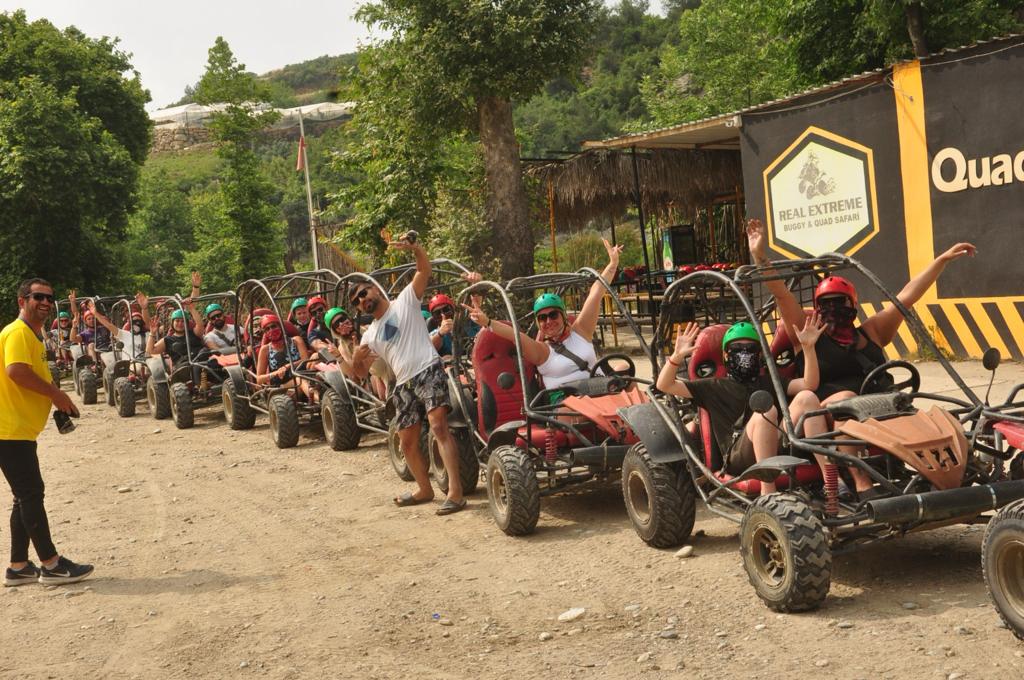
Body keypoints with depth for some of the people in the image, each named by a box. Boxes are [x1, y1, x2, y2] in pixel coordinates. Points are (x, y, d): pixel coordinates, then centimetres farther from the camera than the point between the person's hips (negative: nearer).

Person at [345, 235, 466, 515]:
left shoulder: (405, 301, 7)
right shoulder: (370, 334, 21)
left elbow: (425, 271, -8)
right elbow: (360, 374, 19)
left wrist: (415, 248, -27)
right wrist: (356, 359, -4)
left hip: (429, 372, -7)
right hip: (404, 385, 7)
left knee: (438, 427, -23)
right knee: (408, 442, 11)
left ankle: (455, 491, -28)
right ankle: (424, 489, 32)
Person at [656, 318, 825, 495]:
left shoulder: (769, 383, 31)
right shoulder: (716, 387, 24)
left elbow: (809, 384, 15)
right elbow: (665, 385, 15)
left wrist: (808, 348, 1)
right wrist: (678, 355, -3)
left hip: (778, 449, 3)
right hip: (737, 457, -3)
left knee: (806, 397, -17)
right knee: (766, 410, -32)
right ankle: (768, 493, -37)